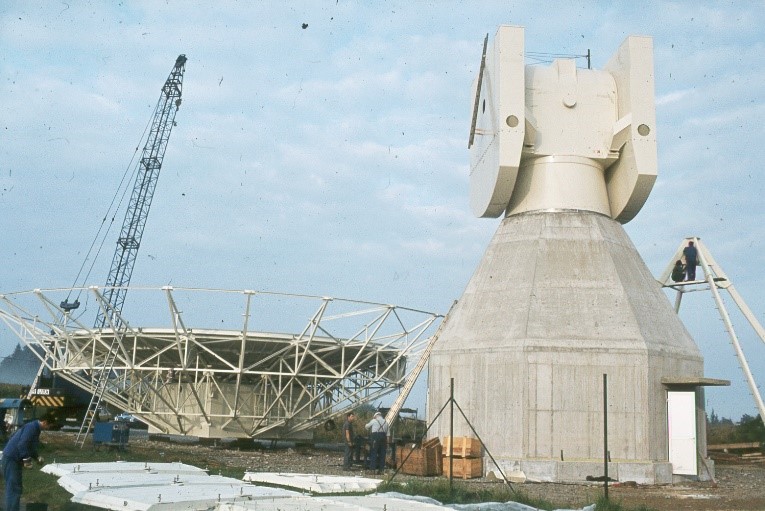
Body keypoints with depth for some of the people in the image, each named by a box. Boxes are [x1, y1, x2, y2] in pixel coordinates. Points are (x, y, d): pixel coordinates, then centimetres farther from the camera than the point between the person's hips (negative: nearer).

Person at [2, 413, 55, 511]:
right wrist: (27, 460, -23)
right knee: (13, 488, -9)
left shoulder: (35, 428, 15)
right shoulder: (32, 427, -18)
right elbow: (22, 444, -26)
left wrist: (37, 457, 16)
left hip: (15, 459, 10)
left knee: (15, 487, 17)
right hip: (11, 458, -10)